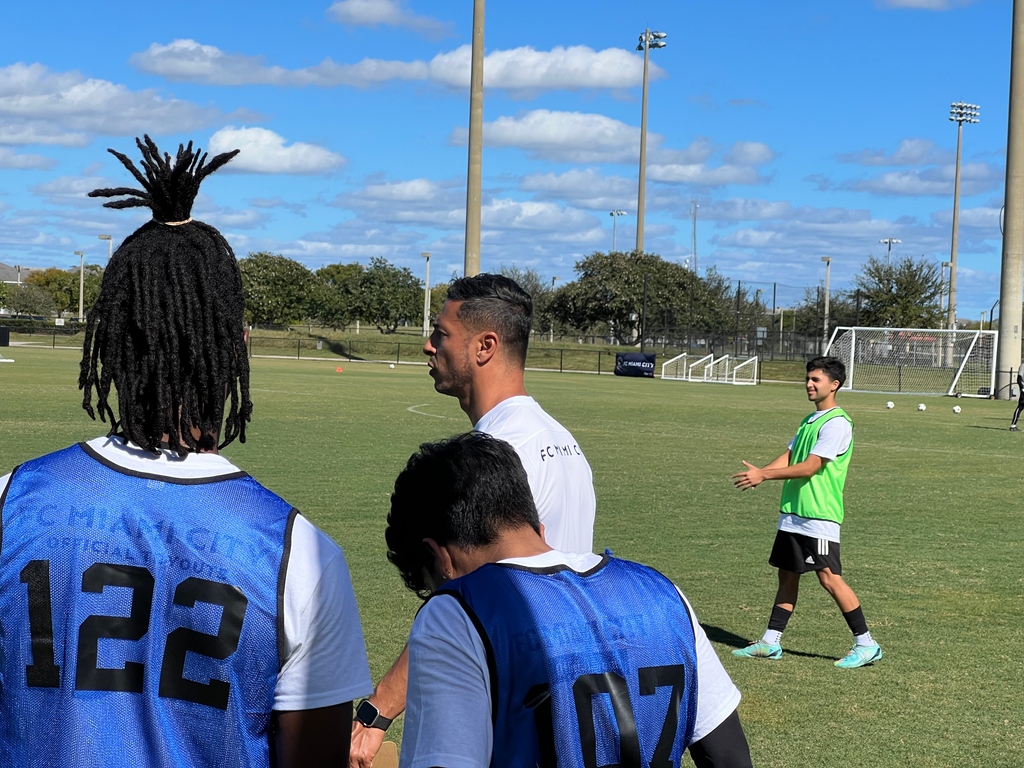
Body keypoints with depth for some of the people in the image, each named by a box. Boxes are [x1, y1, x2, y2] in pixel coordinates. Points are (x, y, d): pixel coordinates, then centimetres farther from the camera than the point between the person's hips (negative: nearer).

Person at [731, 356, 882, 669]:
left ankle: (866, 645, 1)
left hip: (819, 515, -9)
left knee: (829, 578, -8)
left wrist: (764, 475, -19)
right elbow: (788, 457, 13)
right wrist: (759, 472, -6)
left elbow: (810, 467, -19)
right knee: (787, 575, 11)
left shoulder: (837, 423, -13)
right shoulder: (809, 420, 16)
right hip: (792, 513, 9)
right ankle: (770, 643, 16)